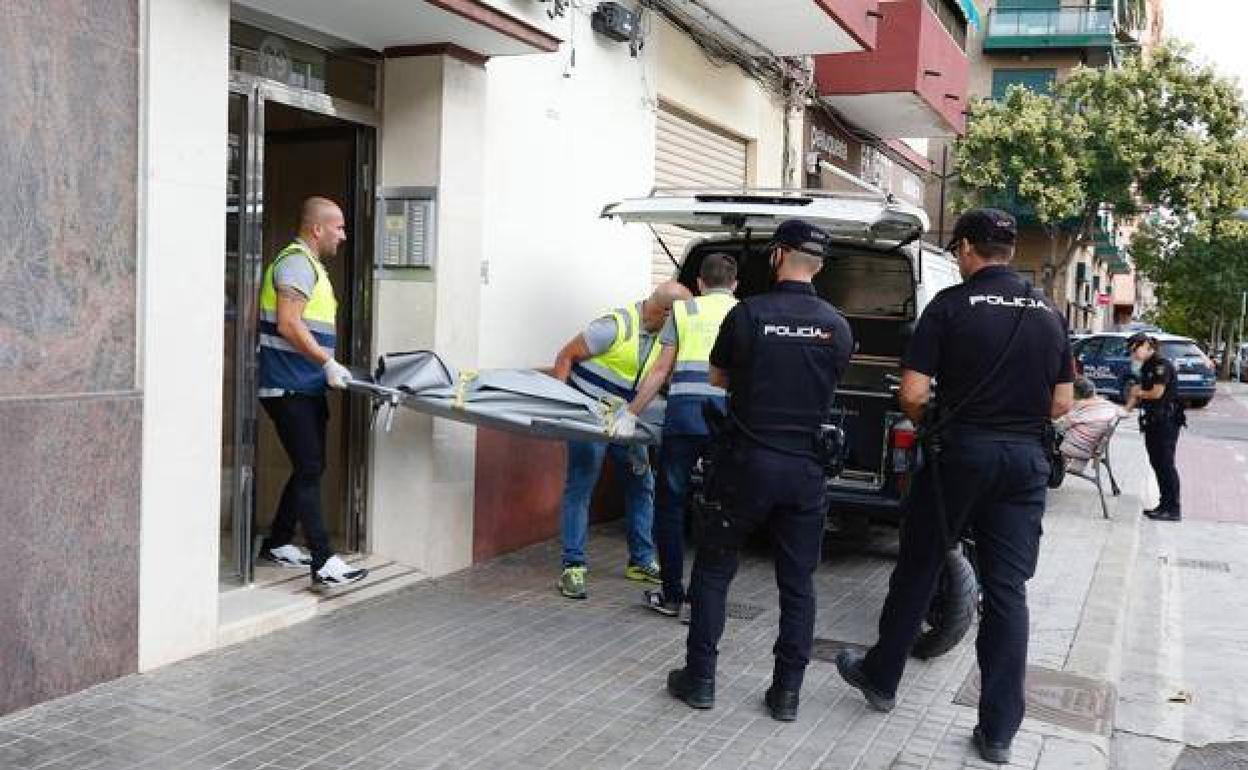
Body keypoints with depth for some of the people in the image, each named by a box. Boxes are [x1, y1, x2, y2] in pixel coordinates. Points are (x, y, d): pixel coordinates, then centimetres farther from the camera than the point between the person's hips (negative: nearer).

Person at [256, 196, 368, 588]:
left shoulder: (310, 264, 21)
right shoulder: (296, 262, -12)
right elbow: (288, 324, -22)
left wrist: (328, 366, 19)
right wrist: (327, 362, -21)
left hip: (306, 387, 10)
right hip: (289, 387, -10)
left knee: (310, 467, 14)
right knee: (309, 469, -12)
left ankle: (277, 543, 25)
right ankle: (324, 562, -12)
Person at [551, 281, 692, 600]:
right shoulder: (617, 326, -20)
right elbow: (566, 356, -14)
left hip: (625, 421, 7)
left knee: (642, 485, 9)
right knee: (580, 488, -7)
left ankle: (642, 561, 22)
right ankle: (573, 567, 1)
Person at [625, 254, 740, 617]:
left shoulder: (683, 310, 13)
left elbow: (661, 370, 9)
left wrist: (630, 413, 15)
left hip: (684, 412, -1)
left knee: (670, 504, 9)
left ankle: (671, 595, 13)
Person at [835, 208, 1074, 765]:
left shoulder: (951, 305, -8)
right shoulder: (1049, 315, 7)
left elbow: (911, 393, -13)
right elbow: (1061, 404, 9)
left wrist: (927, 425, 6)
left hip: (959, 452, -4)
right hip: (1025, 459, 4)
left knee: (917, 571, 12)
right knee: (1008, 591, 6)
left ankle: (880, 678, 28)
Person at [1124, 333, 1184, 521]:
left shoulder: (1161, 365, -13)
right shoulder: (1146, 367, 16)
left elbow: (1157, 393, -18)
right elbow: (1140, 391, 15)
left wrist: (1138, 392, 0)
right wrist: (1126, 409, 2)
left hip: (1167, 421, -9)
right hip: (1153, 421, 9)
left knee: (1166, 464, -7)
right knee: (1157, 463, 11)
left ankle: (1174, 509, -2)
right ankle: (1164, 505, 18)